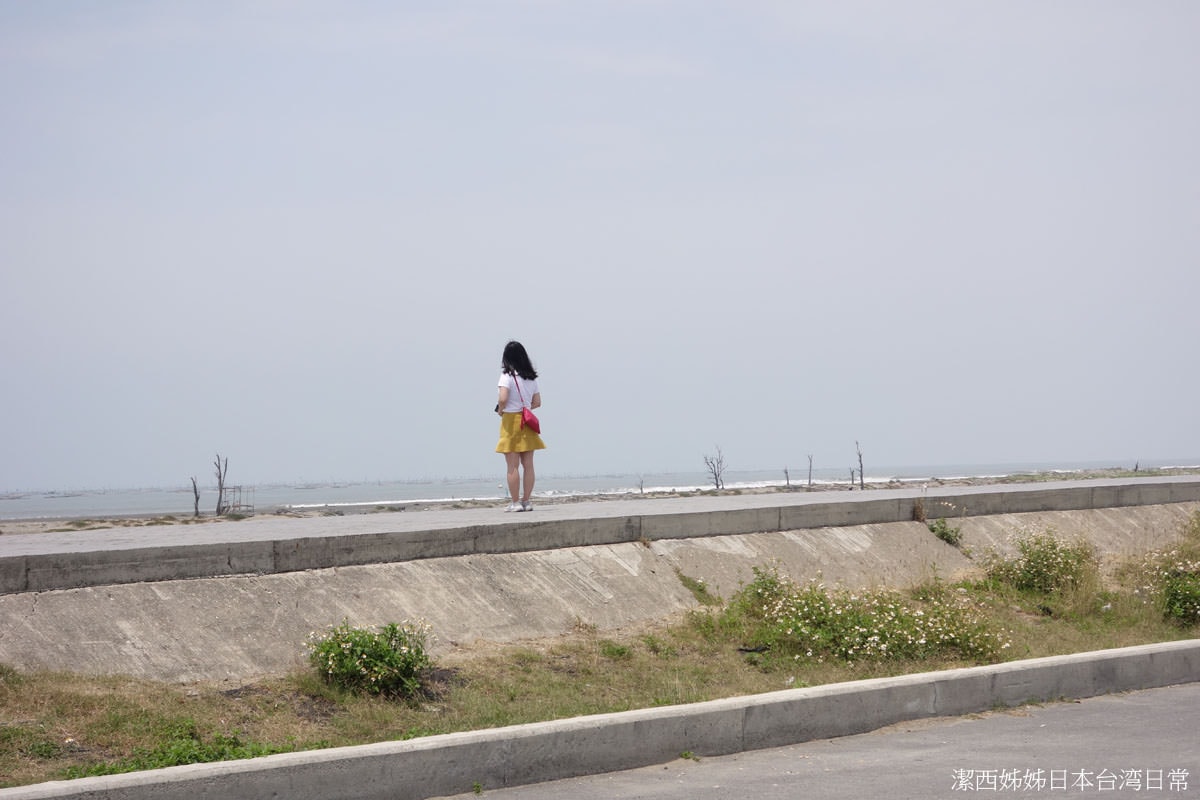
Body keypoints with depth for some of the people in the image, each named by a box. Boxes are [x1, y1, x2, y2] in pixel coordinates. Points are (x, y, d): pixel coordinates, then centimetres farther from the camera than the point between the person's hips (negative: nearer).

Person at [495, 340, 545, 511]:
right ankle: (526, 501, 10)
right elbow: (537, 402, 11)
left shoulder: (507, 376, -12)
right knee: (528, 464, 7)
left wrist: (500, 410, -5)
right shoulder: (531, 377, 7)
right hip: (527, 422, 6)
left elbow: (503, 398, -23)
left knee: (512, 466, -2)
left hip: (511, 420, -6)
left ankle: (516, 502, -1)